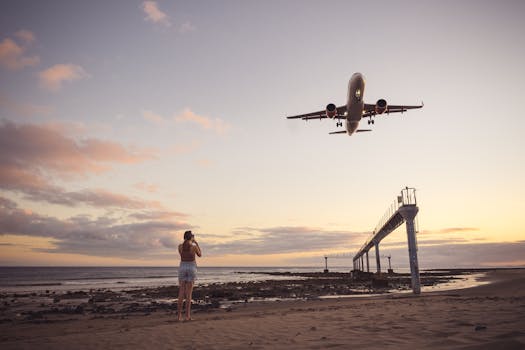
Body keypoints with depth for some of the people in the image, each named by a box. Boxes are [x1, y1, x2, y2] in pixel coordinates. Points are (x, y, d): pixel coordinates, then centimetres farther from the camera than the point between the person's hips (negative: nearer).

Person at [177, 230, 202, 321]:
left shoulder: (180, 246, 0)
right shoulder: (194, 246, -7)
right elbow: (200, 255, 11)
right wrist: (196, 243, 16)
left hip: (182, 268, 2)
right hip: (191, 268, -2)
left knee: (181, 293, 5)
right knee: (188, 293, 0)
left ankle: (179, 316, 1)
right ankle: (187, 316, -1)